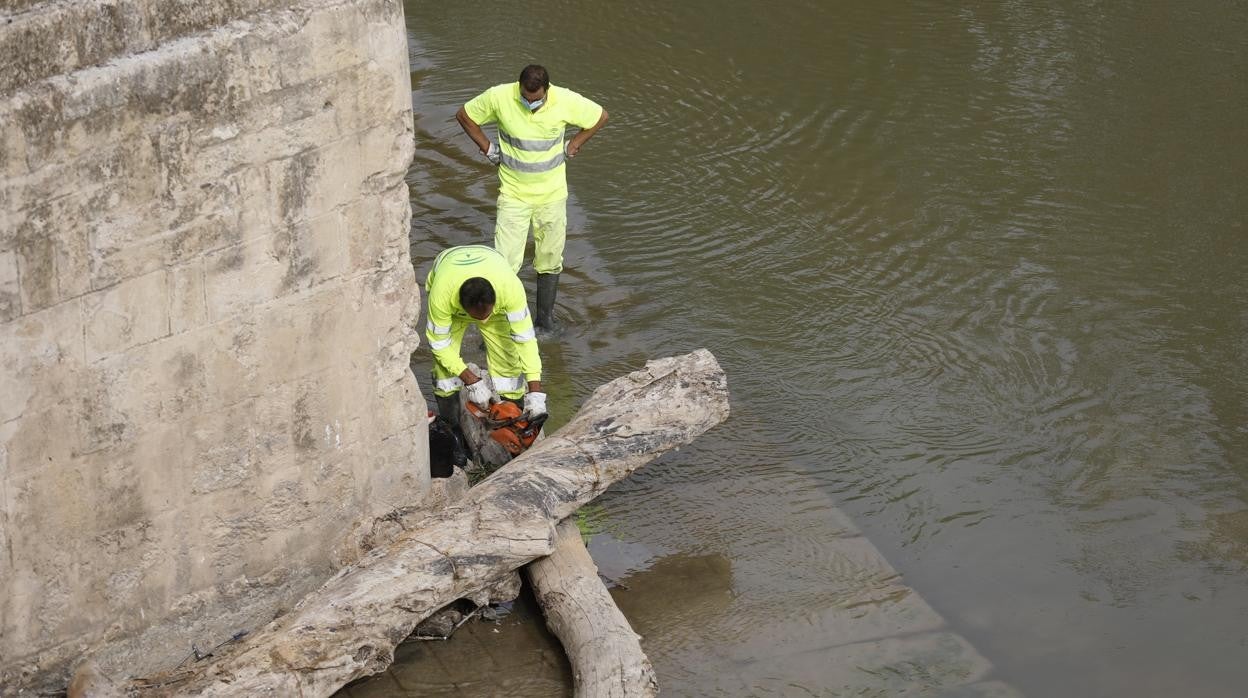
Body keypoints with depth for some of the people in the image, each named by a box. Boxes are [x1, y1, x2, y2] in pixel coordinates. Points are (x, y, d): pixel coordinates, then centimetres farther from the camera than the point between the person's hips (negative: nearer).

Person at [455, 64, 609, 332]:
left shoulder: (566, 101, -17)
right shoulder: (499, 97, -19)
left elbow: (600, 117, 2)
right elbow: (464, 115, -1)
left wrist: (573, 146, 2)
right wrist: (487, 148, -3)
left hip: (552, 193, 2)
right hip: (513, 192, -1)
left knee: (550, 260, 12)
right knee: (505, 262, -7)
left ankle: (545, 318, 29)